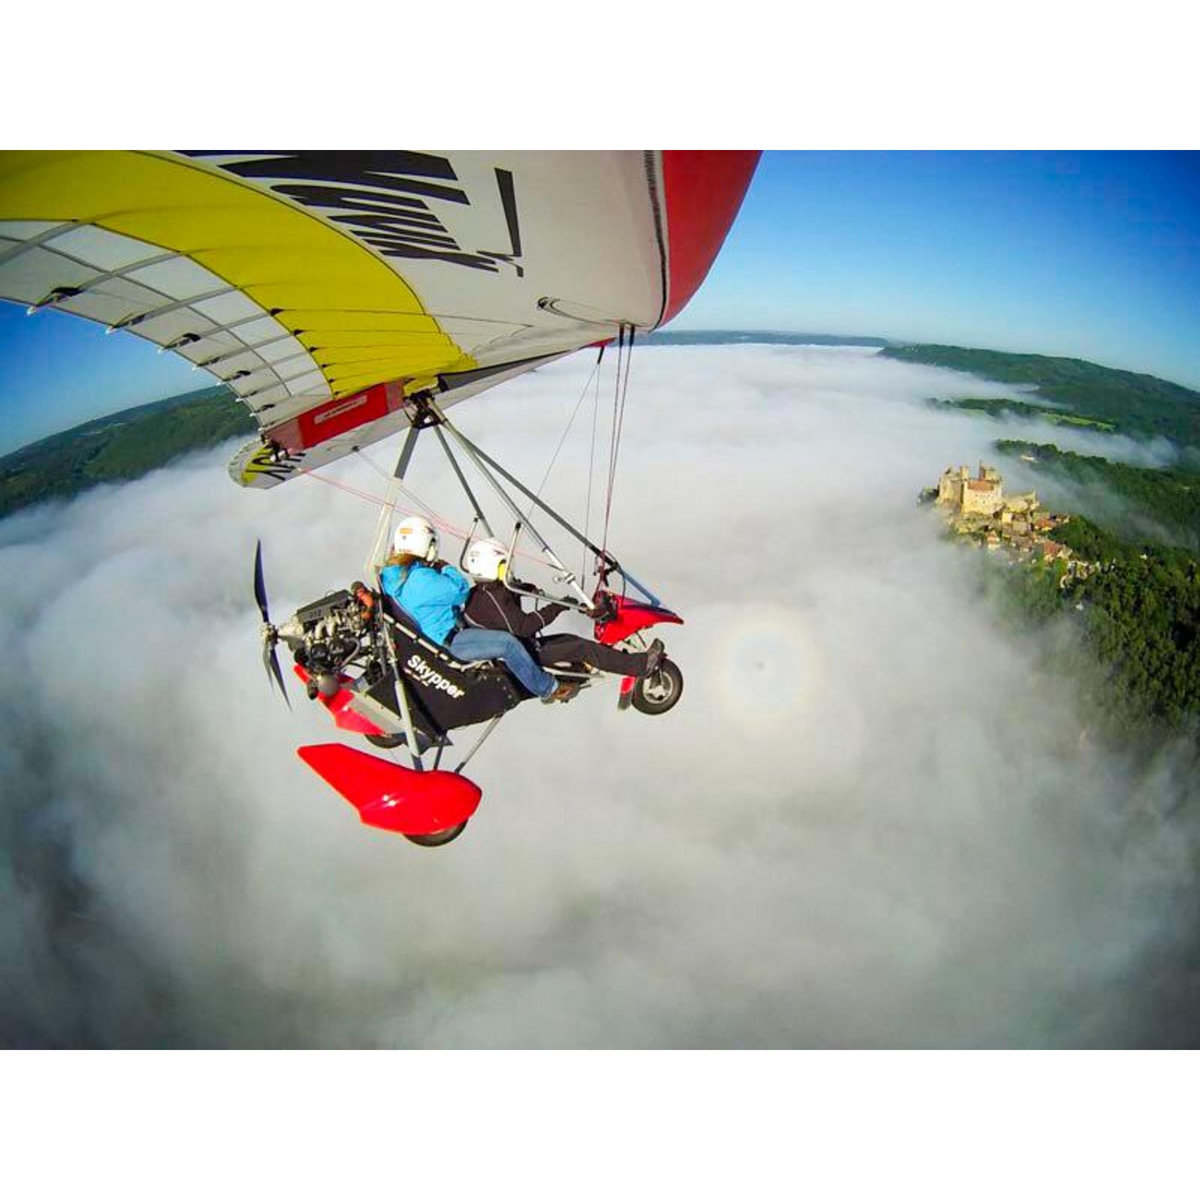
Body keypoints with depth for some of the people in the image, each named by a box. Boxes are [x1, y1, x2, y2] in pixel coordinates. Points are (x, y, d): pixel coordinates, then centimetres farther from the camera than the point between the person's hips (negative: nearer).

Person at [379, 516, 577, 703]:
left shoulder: (392, 573, 1)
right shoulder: (421, 579, -30)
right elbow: (462, 590, -21)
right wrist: (447, 568, -6)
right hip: (448, 643, -11)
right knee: (509, 644, -17)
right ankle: (548, 689, -3)